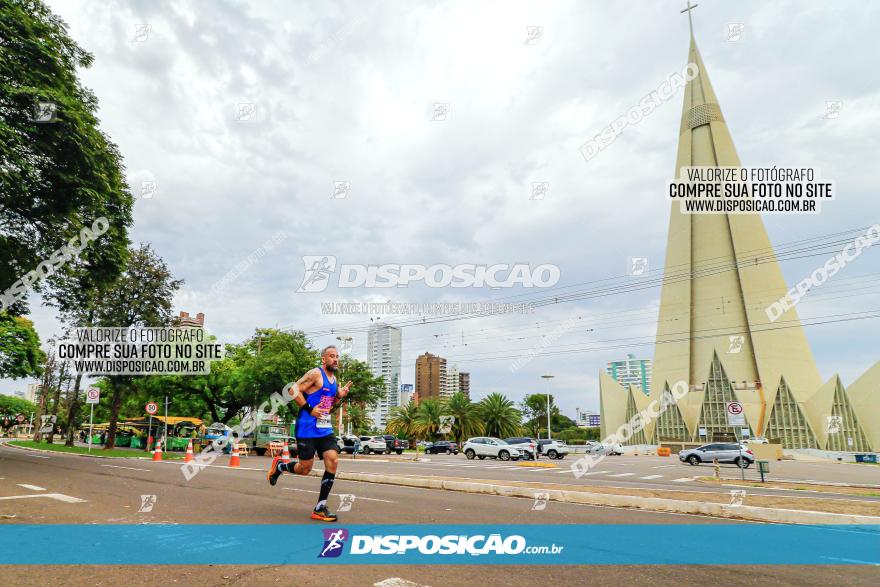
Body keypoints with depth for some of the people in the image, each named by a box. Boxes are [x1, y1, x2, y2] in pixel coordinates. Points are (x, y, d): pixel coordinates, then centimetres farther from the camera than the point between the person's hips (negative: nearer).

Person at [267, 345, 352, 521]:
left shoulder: (334, 379, 14)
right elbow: (294, 390, -17)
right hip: (307, 428, -7)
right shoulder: (316, 373, -11)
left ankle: (320, 508, 0)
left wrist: (340, 396, 4)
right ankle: (278, 466, 34)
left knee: (333, 461, -9)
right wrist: (310, 409, -20)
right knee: (305, 469, 1)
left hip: (325, 428, 7)